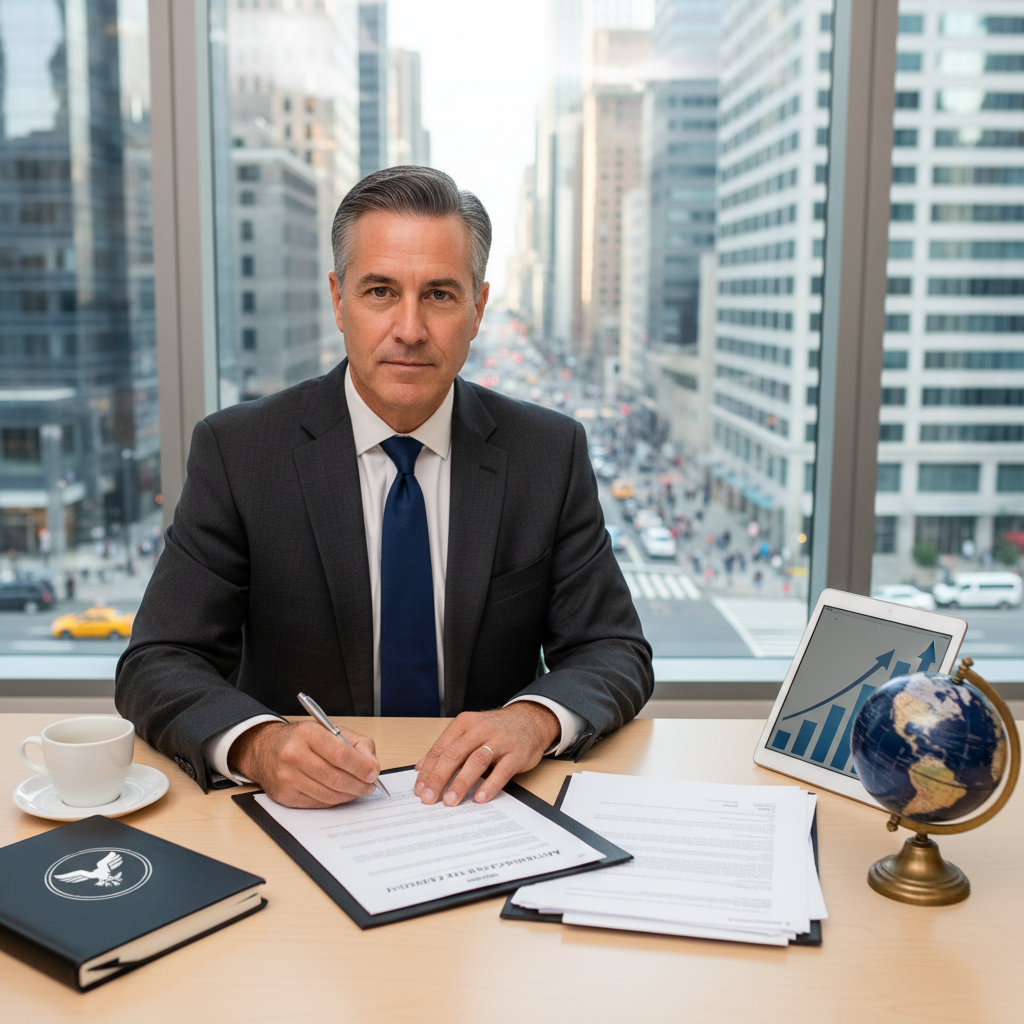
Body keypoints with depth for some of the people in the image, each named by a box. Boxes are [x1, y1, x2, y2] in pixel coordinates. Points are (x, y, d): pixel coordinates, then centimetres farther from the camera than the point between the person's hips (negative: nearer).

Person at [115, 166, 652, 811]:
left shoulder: (550, 453, 0)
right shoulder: (237, 450, -4)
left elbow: (616, 652, 0)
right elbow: (157, 665, -7)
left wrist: (536, 718, -23)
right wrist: (258, 743, -29)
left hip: (482, 803, 1)